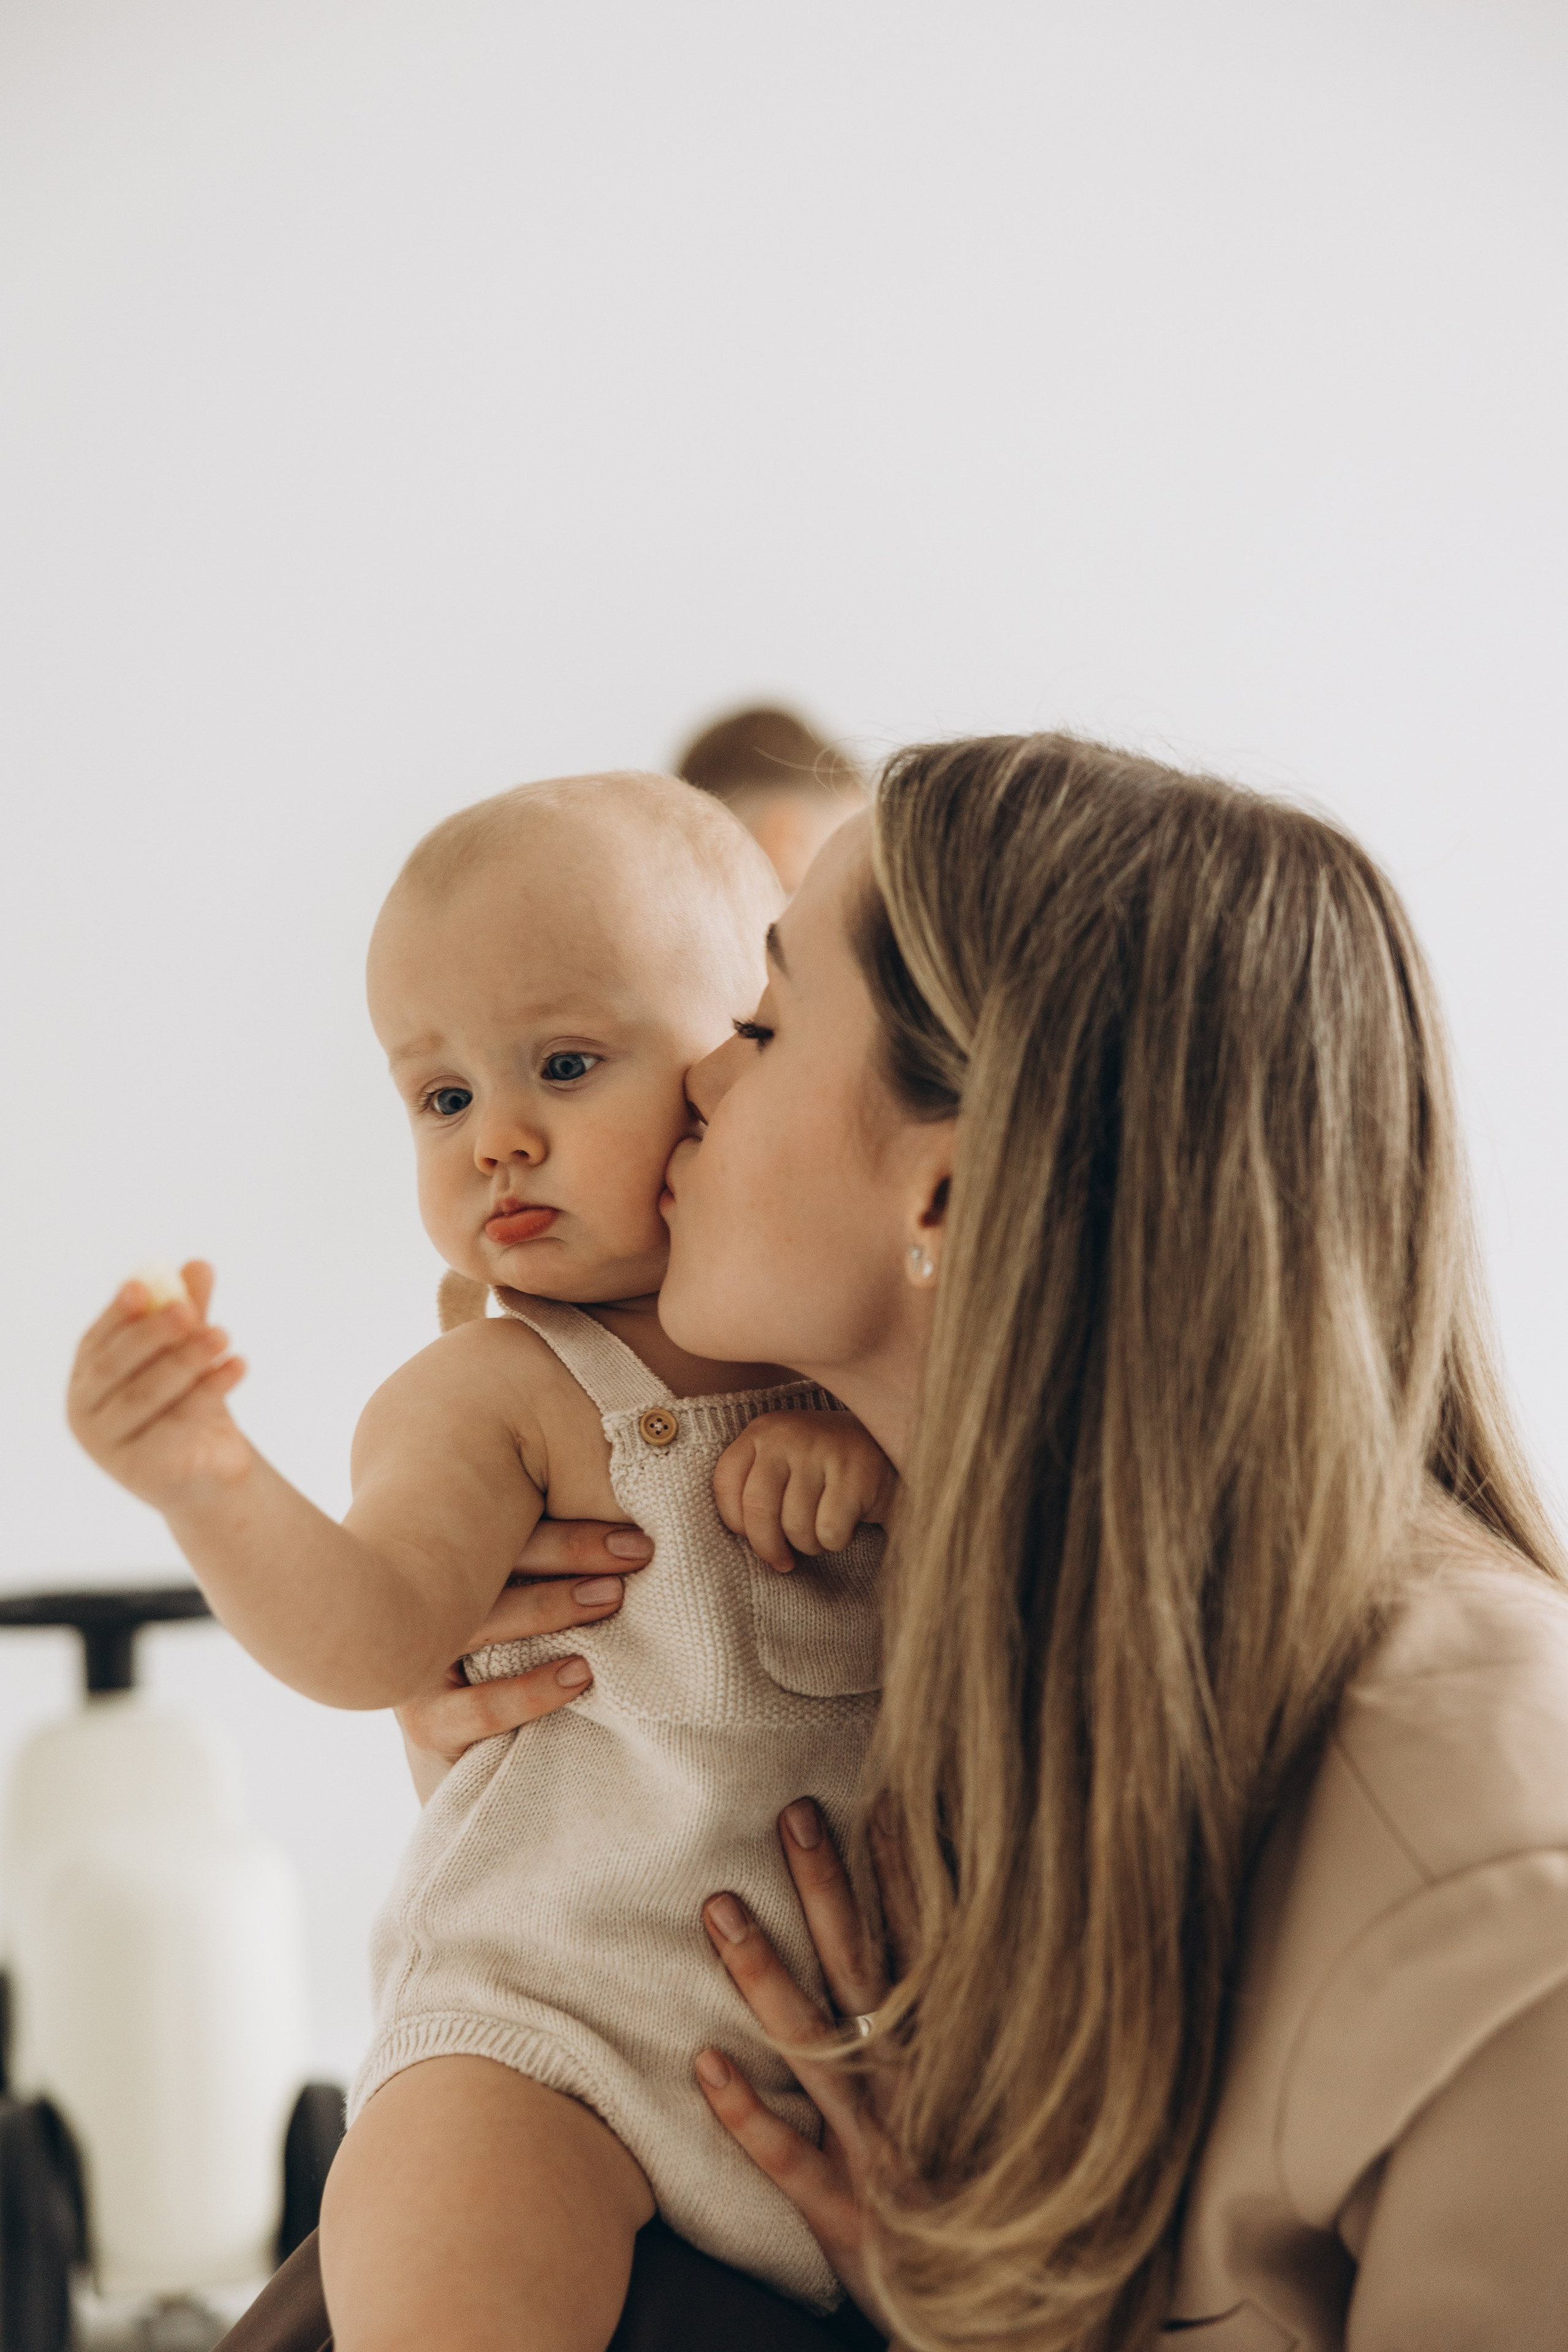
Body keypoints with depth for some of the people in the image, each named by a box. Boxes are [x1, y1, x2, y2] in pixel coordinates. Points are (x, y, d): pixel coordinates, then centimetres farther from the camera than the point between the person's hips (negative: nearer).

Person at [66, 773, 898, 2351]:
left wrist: (874, 1436, -14)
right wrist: (209, 1489, -43)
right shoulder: (487, 1393, -9)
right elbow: (371, 1638, -23)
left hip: (874, 2028, 4)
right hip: (549, 2007, -4)